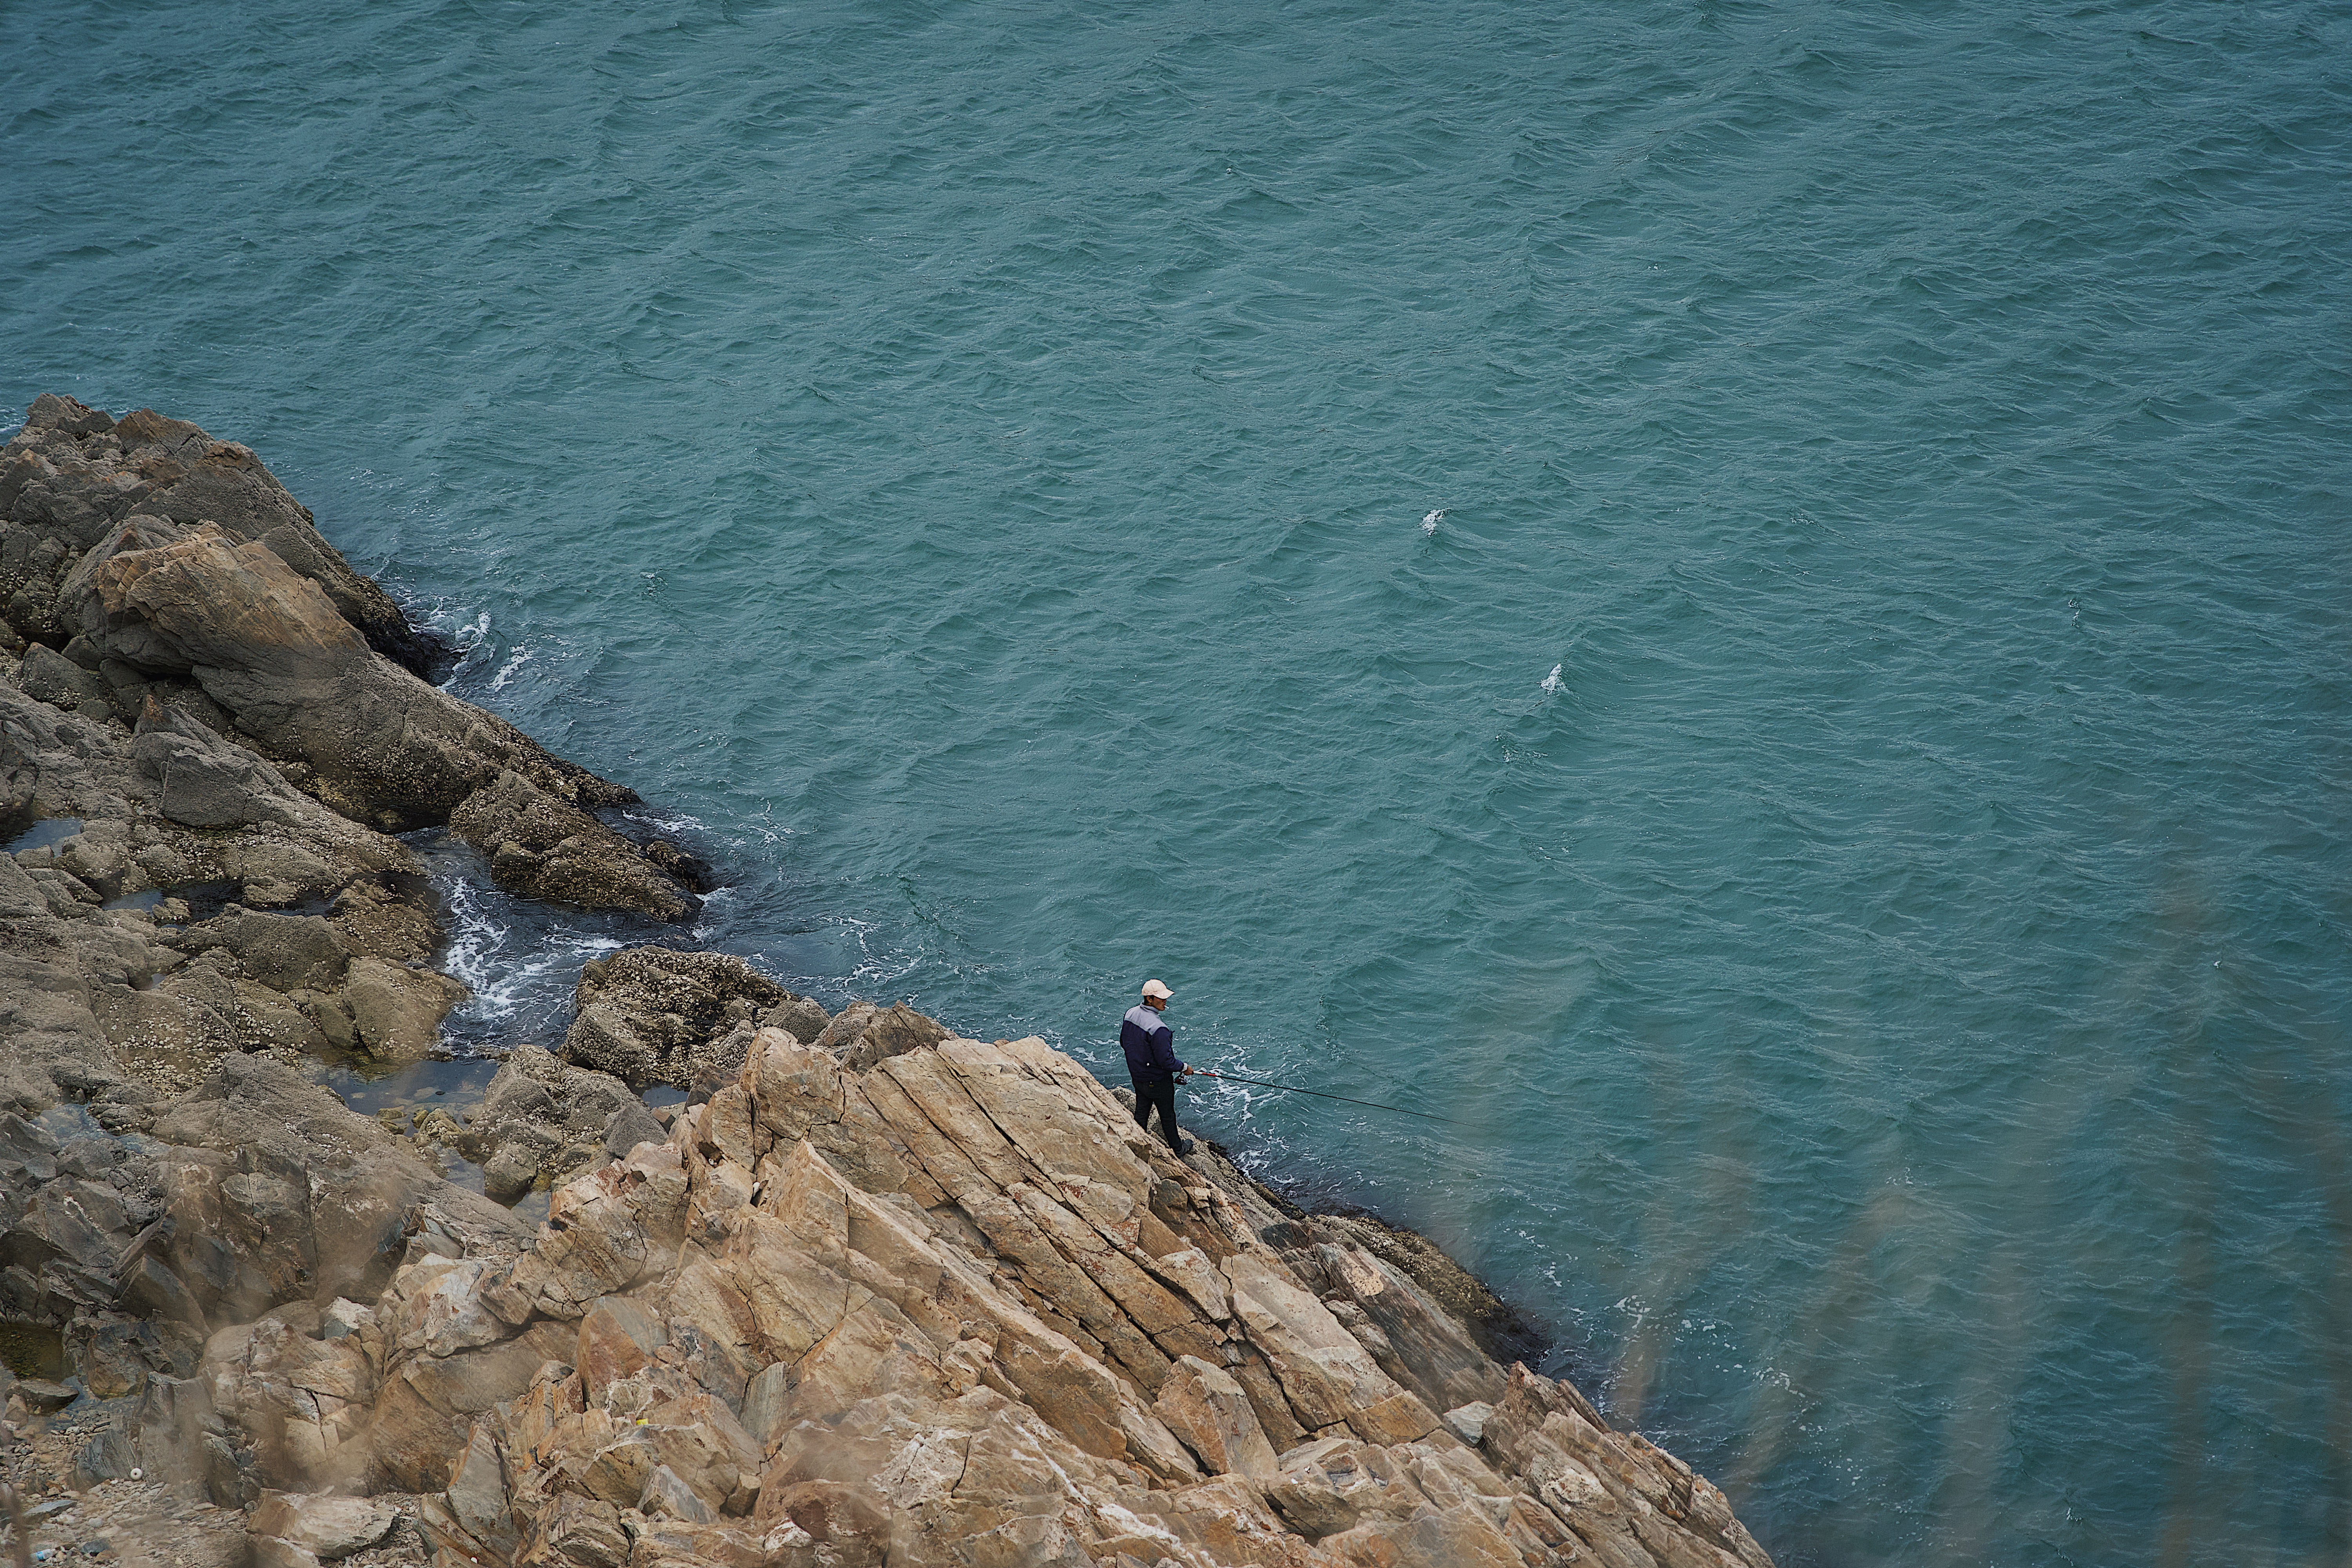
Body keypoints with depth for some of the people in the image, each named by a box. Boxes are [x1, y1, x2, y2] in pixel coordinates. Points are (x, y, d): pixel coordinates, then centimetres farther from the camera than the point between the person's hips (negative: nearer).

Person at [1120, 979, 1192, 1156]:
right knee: (1167, 1115, 15)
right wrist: (1184, 1068, -11)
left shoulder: (1130, 1014, -8)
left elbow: (1124, 1043, 7)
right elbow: (1165, 1060, -28)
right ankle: (1177, 1148, 35)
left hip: (1137, 1077, 7)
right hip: (1156, 1080, -7)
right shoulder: (1158, 1029, -34)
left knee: (1141, 1113, 22)